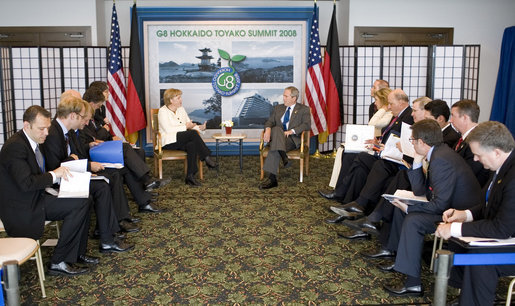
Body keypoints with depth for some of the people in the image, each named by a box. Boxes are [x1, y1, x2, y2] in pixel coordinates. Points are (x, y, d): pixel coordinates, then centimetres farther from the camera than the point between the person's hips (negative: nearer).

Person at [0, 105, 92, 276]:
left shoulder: (34, 142, 9)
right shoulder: (14, 146, -20)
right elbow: (26, 183, -27)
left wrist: (63, 170, 0)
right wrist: (54, 175, -19)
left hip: (37, 198, 10)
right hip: (23, 210, -9)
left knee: (83, 201, -2)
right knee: (79, 205, -20)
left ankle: (77, 254, 9)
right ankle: (58, 263, -10)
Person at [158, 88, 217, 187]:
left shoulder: (181, 109, 18)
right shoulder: (163, 111, -3)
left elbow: (189, 125, 19)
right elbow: (168, 129, -16)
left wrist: (199, 127, -2)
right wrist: (185, 127, -13)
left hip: (182, 141, 6)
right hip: (169, 142, -6)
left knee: (192, 145, -31)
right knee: (192, 133, -30)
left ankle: (190, 176, -33)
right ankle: (207, 158, -23)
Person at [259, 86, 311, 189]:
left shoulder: (303, 109, 9)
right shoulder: (278, 108, 23)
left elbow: (307, 125, -7)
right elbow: (270, 121, 12)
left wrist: (291, 131, -21)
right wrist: (268, 129, -14)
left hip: (293, 139, -3)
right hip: (276, 137, 4)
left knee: (275, 146, -35)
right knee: (277, 129, -33)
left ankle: (272, 179, -41)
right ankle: (284, 157, -50)